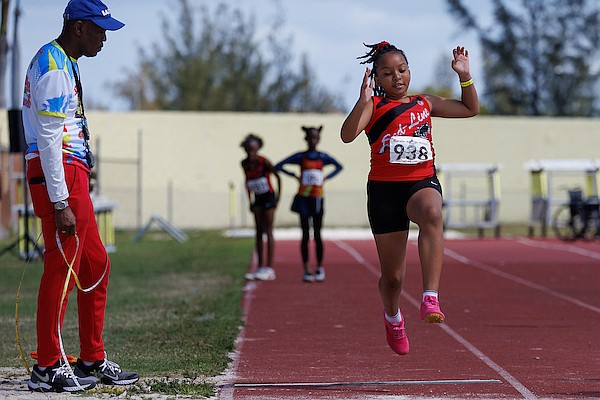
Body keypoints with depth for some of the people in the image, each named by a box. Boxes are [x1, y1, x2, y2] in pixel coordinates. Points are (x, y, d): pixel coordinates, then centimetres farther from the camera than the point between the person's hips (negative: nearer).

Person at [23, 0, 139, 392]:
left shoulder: (64, 63, 19)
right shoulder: (53, 68, -14)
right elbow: (48, 140, -20)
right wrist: (60, 204, -23)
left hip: (74, 175, 11)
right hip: (58, 173, -11)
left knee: (95, 264, 14)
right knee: (62, 269, -7)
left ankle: (93, 361, 20)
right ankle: (49, 368, -2)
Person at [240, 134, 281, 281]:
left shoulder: (264, 162, -20)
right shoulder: (244, 164, -3)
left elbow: (277, 176, -10)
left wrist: (278, 196, -8)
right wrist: (250, 200, 10)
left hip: (268, 197, -6)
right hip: (257, 199, 6)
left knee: (268, 232, -7)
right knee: (259, 232, 7)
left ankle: (269, 268, -7)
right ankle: (260, 267, 11)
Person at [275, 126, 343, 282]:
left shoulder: (323, 157, 5)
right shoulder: (300, 157, 1)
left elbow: (339, 166, 19)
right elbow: (278, 166, 2)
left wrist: (326, 177, 6)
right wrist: (294, 175, -5)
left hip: (317, 199, 1)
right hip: (303, 198, -1)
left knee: (317, 235, 0)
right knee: (305, 235, 0)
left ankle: (320, 268, 11)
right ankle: (306, 270, 4)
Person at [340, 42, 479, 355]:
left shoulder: (424, 104, 14)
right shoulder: (373, 106, 2)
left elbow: (471, 109, 25)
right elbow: (347, 135, -17)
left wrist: (464, 75, 11)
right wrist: (362, 101, -30)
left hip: (423, 182, 1)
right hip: (384, 188, -1)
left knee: (432, 213, -39)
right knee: (392, 276, 6)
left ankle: (430, 298, -47)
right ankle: (392, 317, 42)